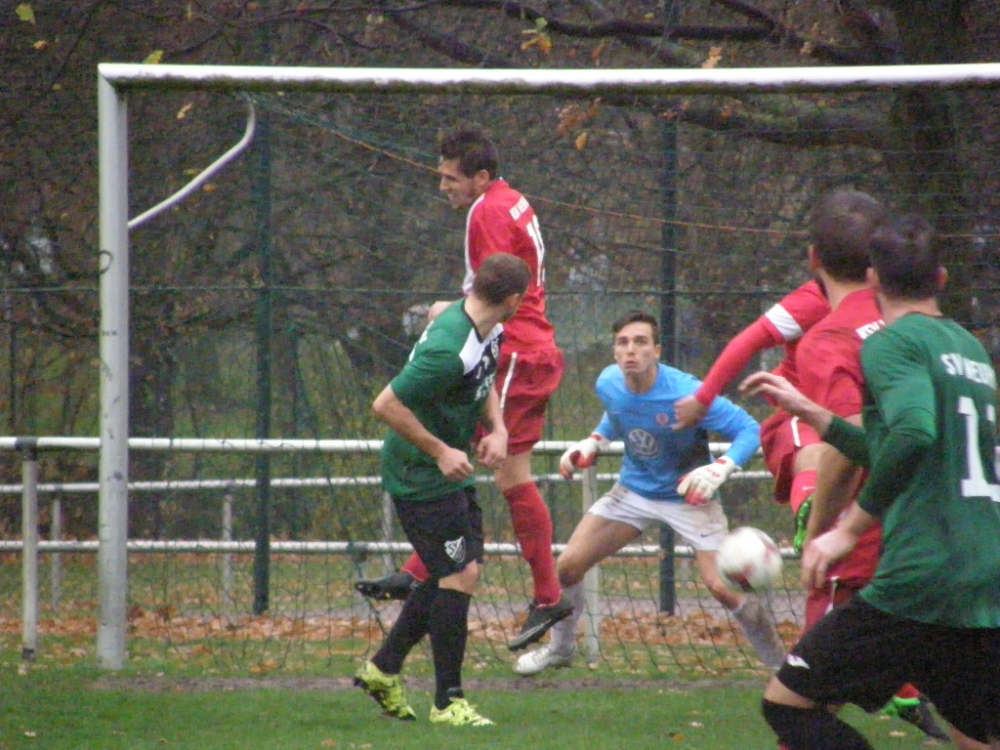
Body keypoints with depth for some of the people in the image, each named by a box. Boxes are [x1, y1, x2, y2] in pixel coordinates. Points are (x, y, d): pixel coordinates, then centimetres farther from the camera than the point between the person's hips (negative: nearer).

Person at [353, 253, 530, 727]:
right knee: (459, 575, -10)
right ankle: (447, 702, -3)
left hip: (449, 473, 10)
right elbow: (386, 404, -27)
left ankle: (383, 669, 24)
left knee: (454, 574, 13)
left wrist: (497, 429, 4)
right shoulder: (449, 350, -29)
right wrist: (440, 451, -21)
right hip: (421, 475, -10)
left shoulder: (488, 332, 2)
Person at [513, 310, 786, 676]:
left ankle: (780, 662, 1)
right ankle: (560, 648, 29)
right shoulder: (608, 385, -11)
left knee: (722, 586, -20)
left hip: (688, 495, -5)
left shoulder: (685, 394, -29)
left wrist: (718, 470, -36)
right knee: (568, 565, 2)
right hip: (634, 491, 5)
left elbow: (749, 429, -22)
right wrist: (592, 444, -1)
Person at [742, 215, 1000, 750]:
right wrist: (810, 413, 32)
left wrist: (851, 528, -18)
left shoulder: (892, 343, -5)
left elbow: (914, 432, -25)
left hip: (920, 584, -8)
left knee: (788, 702, 3)